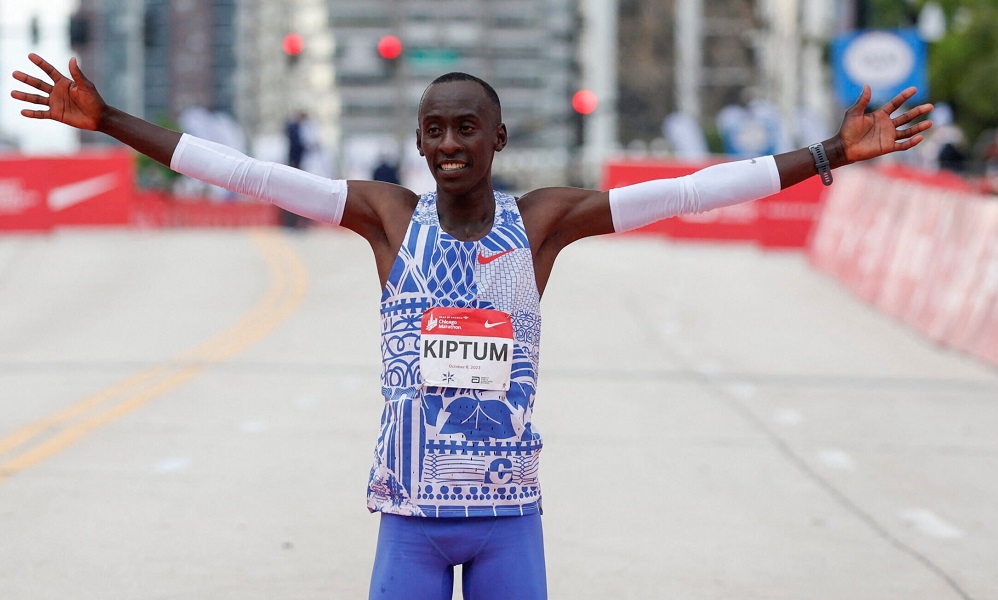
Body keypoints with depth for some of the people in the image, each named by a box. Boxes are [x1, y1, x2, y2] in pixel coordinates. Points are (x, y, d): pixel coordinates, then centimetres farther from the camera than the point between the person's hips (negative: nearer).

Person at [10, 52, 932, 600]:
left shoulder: (543, 220, -1)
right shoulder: (388, 216, -1)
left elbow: (690, 190, -6)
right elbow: (246, 172, -5)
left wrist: (832, 154, -11)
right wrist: (106, 120, -9)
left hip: (509, 510, 0)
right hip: (410, 510, 0)